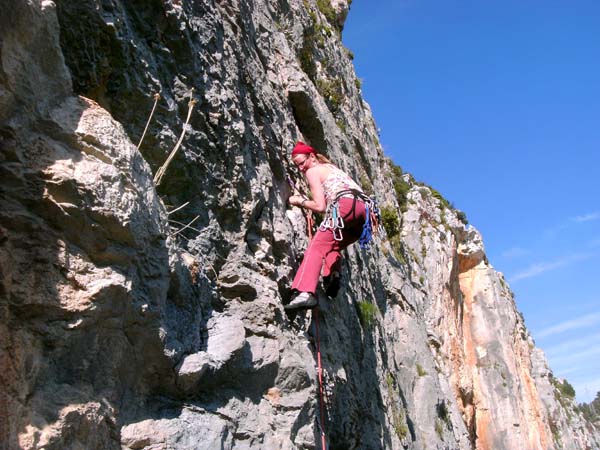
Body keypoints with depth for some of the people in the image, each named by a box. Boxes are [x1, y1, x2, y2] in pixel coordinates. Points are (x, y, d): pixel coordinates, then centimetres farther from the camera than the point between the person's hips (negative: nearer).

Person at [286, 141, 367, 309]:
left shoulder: (313, 171, 14)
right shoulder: (332, 167, 37)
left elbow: (320, 206, 5)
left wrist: (300, 202, 20)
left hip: (346, 205, -8)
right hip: (364, 209, 8)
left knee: (317, 246, -12)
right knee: (331, 246, 23)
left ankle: (305, 292, -30)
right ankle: (333, 273, -4)